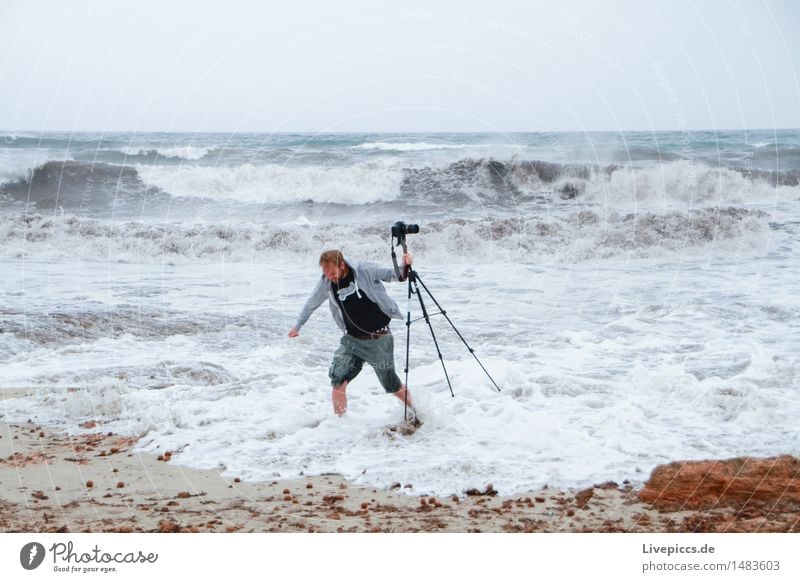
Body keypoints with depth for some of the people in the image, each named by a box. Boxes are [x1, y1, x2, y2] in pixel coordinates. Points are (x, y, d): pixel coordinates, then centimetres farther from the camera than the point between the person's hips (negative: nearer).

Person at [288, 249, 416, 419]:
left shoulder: (365, 271, -16)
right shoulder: (326, 282, -5)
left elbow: (391, 275, -4)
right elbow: (312, 303, 12)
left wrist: (404, 267, -26)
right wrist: (297, 326, 23)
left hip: (379, 340, -3)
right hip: (352, 340, 3)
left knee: (391, 384, 11)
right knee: (338, 380, -16)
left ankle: (414, 411, 38)